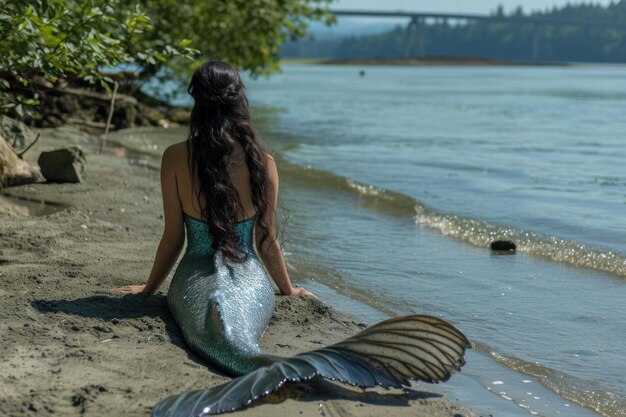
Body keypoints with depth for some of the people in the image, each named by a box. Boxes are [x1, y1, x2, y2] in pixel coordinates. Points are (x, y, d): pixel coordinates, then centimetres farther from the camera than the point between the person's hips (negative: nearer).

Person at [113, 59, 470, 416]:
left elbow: (174, 237, 1)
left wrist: (149, 288, 17)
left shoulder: (176, 158, -2)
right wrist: (289, 289, 26)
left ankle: (283, 369, -62)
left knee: (224, 343, -28)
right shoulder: (263, 163, 2)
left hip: (199, 277, -3)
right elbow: (267, 242, 8)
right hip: (251, 280, 3)